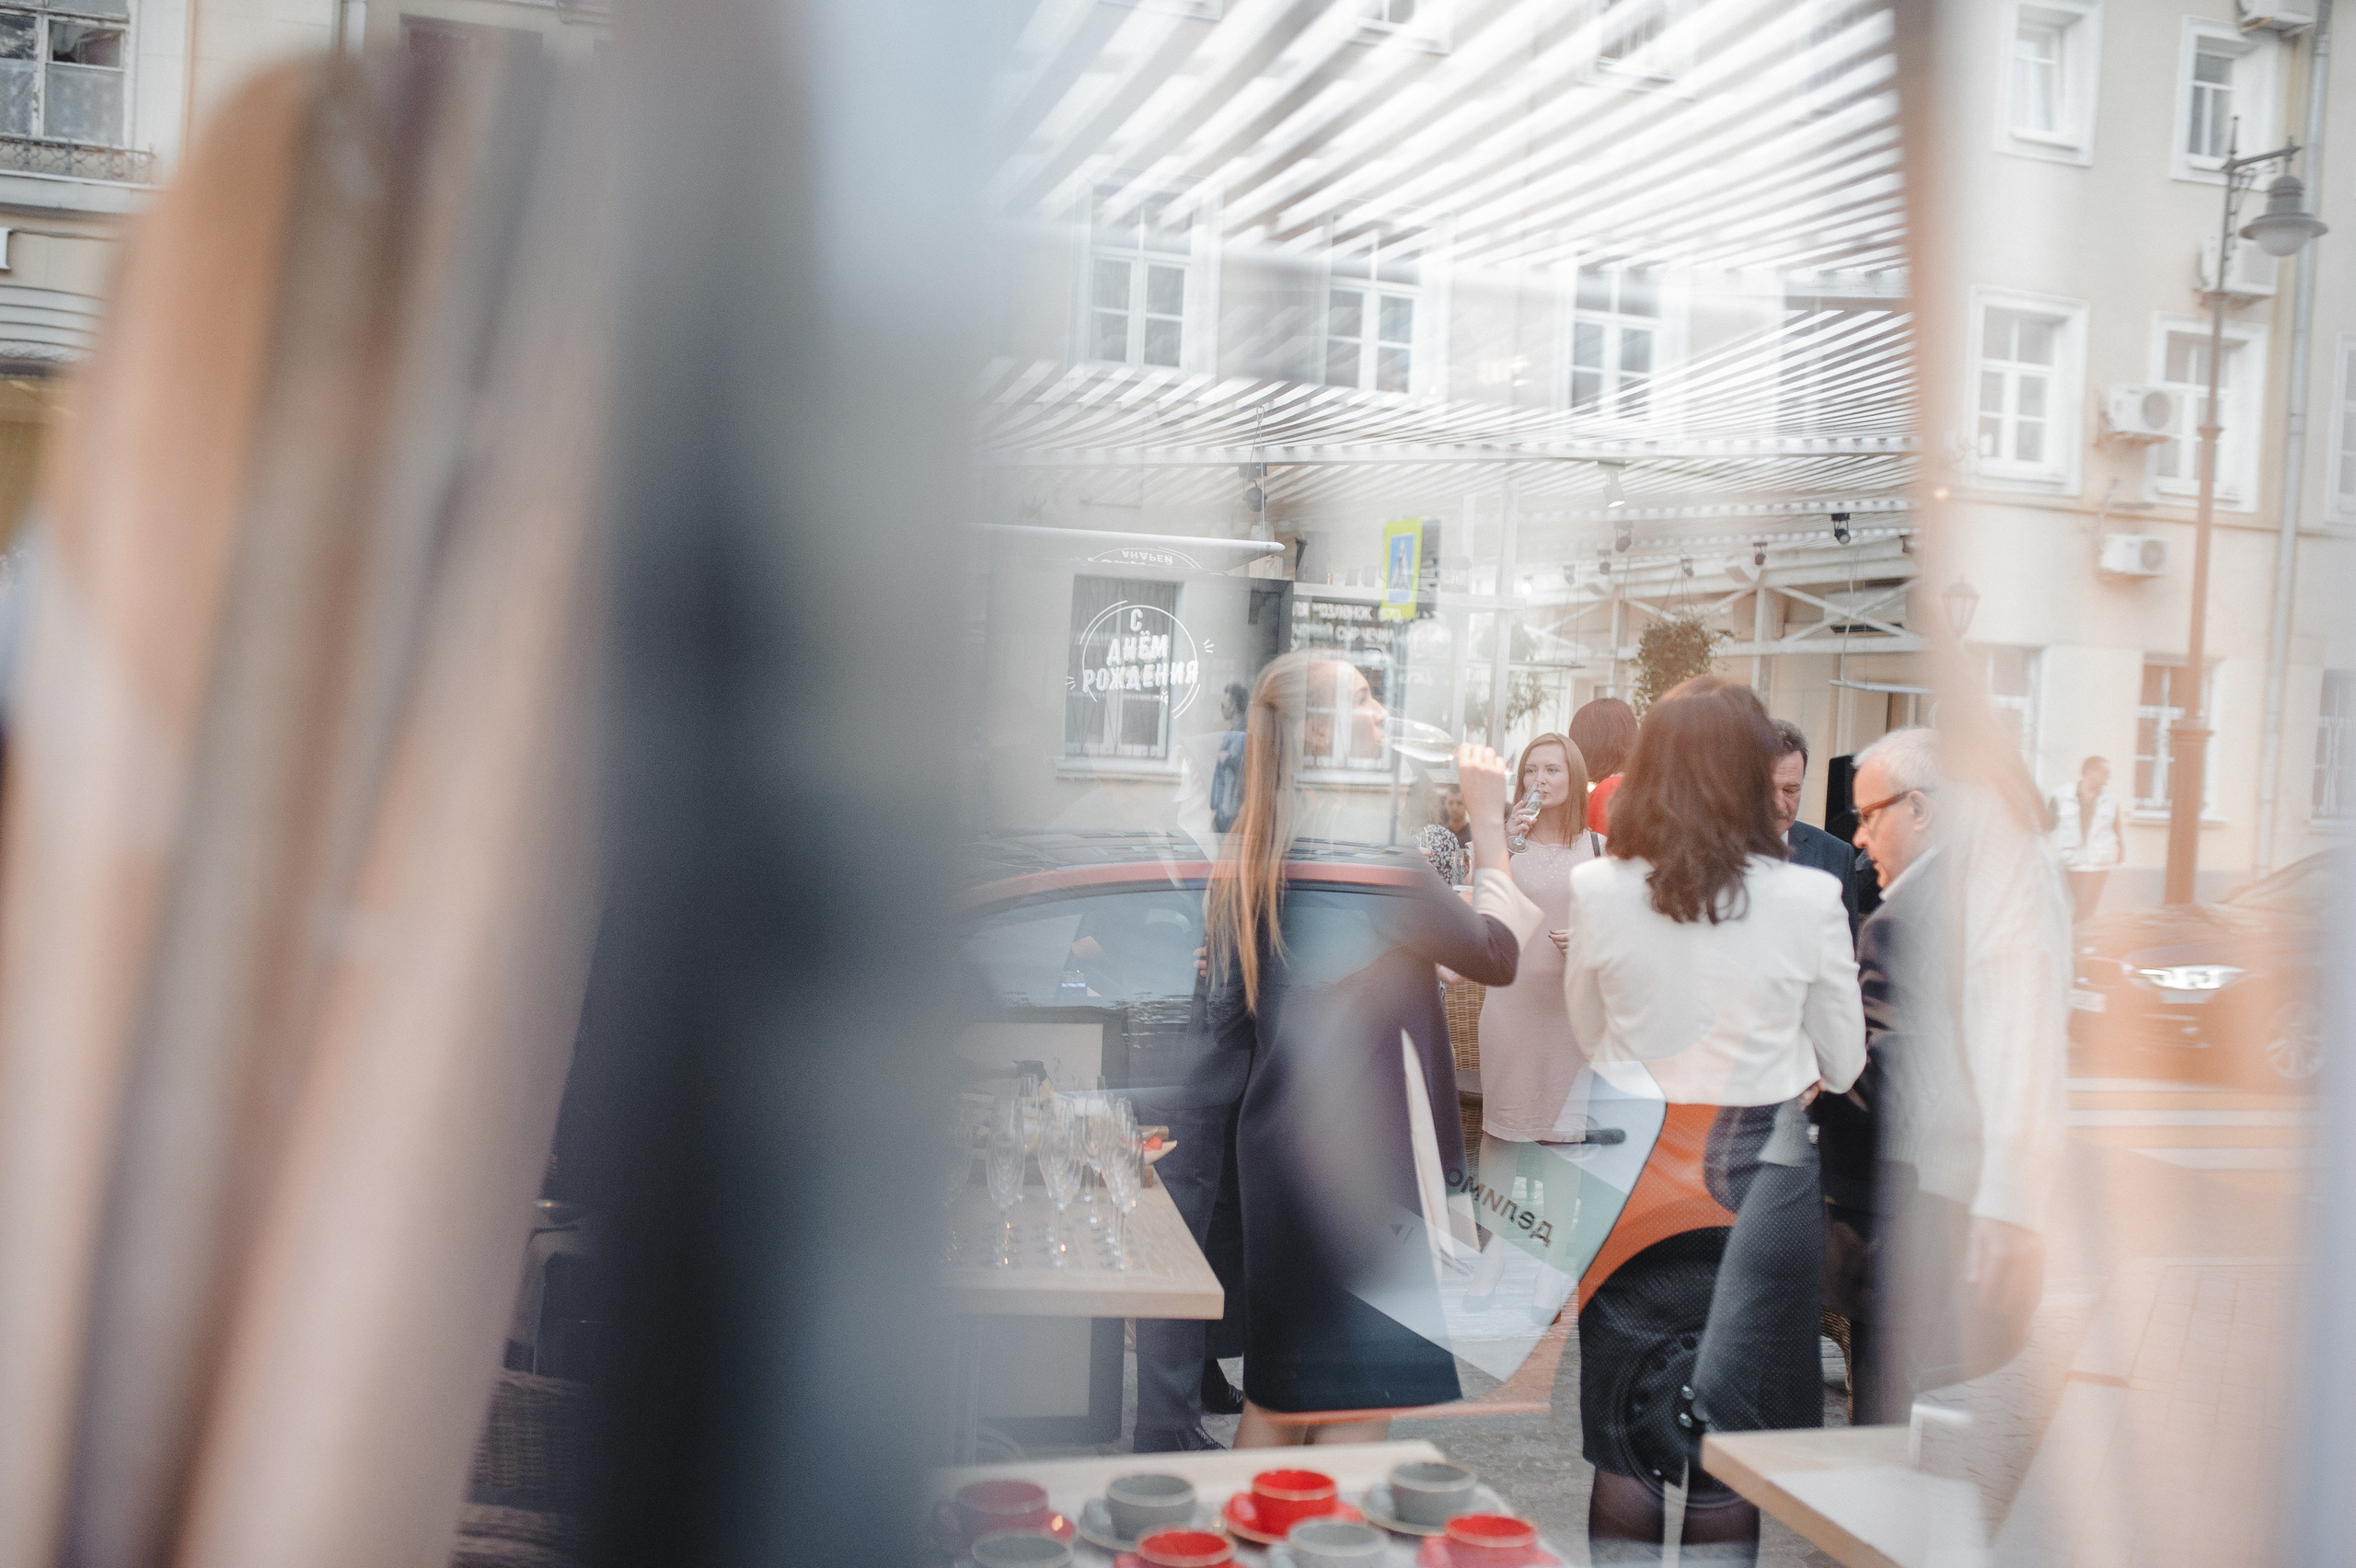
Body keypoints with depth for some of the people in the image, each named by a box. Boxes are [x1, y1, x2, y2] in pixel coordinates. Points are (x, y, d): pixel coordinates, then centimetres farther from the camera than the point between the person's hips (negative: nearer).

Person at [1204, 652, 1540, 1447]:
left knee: (1274, 1393, 18)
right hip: (1363, 1150, -8)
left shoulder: (1246, 855, 8)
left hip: (1277, 1138, 8)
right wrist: (1488, 822, -2)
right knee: (1358, 1403, 1)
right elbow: (1497, 953, -8)